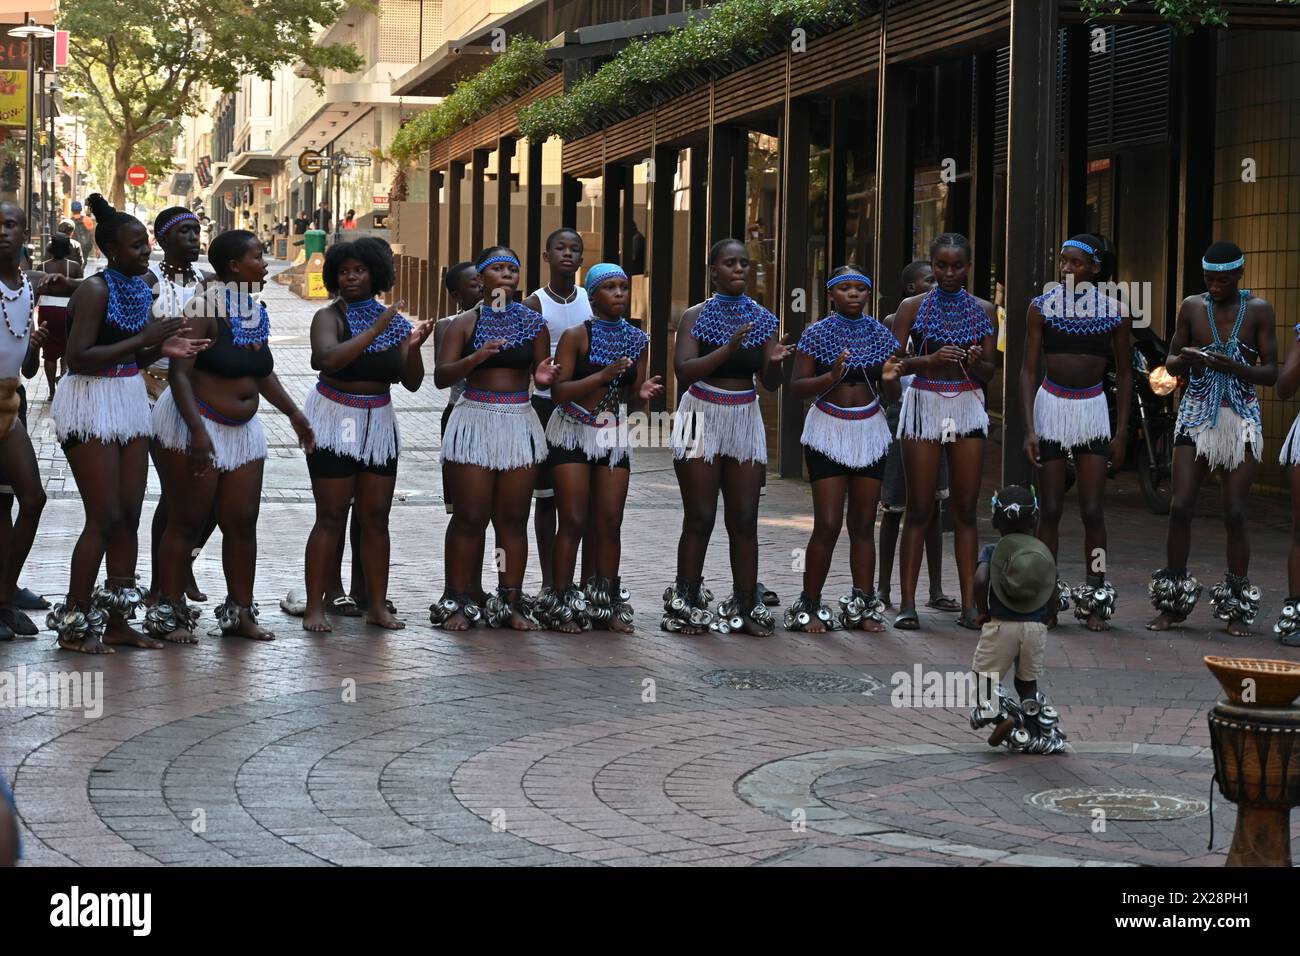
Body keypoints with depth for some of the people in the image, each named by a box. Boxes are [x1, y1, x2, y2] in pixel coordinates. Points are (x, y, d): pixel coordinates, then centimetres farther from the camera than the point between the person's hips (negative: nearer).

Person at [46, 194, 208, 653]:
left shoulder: (141, 289, 11)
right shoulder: (95, 290, -14)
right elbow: (78, 357, -22)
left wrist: (162, 349, 1)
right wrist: (144, 339, -21)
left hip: (130, 400, 8)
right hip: (90, 403, -8)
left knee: (129, 516, 8)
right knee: (105, 518, -7)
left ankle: (115, 620, 14)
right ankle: (73, 624, 1)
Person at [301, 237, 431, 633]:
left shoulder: (393, 319, 5)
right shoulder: (330, 317, -7)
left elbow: (412, 382, 3)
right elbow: (328, 359, -28)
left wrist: (413, 345, -16)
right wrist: (376, 330, -29)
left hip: (379, 422, 5)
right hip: (334, 421, -5)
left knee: (375, 518, 6)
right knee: (331, 517, -6)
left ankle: (377, 605, 11)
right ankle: (314, 607, -3)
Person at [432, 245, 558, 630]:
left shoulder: (533, 322, 8)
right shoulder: (465, 323, 2)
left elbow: (542, 375, 12)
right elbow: (441, 377, -4)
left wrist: (544, 378, -11)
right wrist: (474, 358, -21)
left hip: (520, 422, 2)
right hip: (474, 419, -2)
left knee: (514, 518, 4)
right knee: (470, 516, -3)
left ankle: (511, 602, 10)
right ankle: (457, 602, 4)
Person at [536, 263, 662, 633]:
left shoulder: (637, 338, 5)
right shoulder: (577, 335, -11)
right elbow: (558, 391, -17)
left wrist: (643, 391, -10)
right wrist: (604, 376, -27)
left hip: (613, 435, 5)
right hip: (573, 433, -5)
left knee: (610, 524, 5)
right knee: (574, 522, -5)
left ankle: (607, 605, 13)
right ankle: (561, 605, 2)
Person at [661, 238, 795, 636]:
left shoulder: (762, 319, 7)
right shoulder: (696, 316, -3)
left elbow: (771, 383, 7)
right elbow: (683, 371, -15)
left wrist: (775, 360, -15)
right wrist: (729, 348, -24)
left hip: (746, 420, 3)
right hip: (702, 419, -3)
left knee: (745, 520, 0)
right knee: (699, 519, -4)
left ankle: (745, 607, 3)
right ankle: (686, 604, 4)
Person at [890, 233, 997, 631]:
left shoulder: (982, 310, 7)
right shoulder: (914, 307, 1)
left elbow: (989, 372, 9)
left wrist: (976, 363, -14)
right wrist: (930, 360, -20)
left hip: (968, 406, 2)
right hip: (925, 404, -2)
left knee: (966, 508, 2)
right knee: (919, 508, -3)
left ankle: (969, 605, 3)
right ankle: (907, 603, -1)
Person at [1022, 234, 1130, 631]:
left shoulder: (1114, 312, -1)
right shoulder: (1042, 307, -2)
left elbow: (1124, 374, 6)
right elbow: (1029, 369, -2)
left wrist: (1121, 432, 2)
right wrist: (1029, 428, -10)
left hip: (1094, 410, 0)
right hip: (1050, 406, 0)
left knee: (1092, 509, -2)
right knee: (1051, 509, 2)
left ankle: (1095, 601, 7)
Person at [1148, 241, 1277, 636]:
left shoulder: (1258, 311, 1)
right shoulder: (1192, 307, 5)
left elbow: (1271, 372, 0)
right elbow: (1170, 363, 11)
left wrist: (1235, 366, -19)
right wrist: (1185, 359, -12)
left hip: (1241, 418, -1)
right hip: (1196, 415, 1)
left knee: (1234, 514, -5)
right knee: (1181, 507, -5)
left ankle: (1238, 607, 7)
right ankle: (1173, 603, 5)